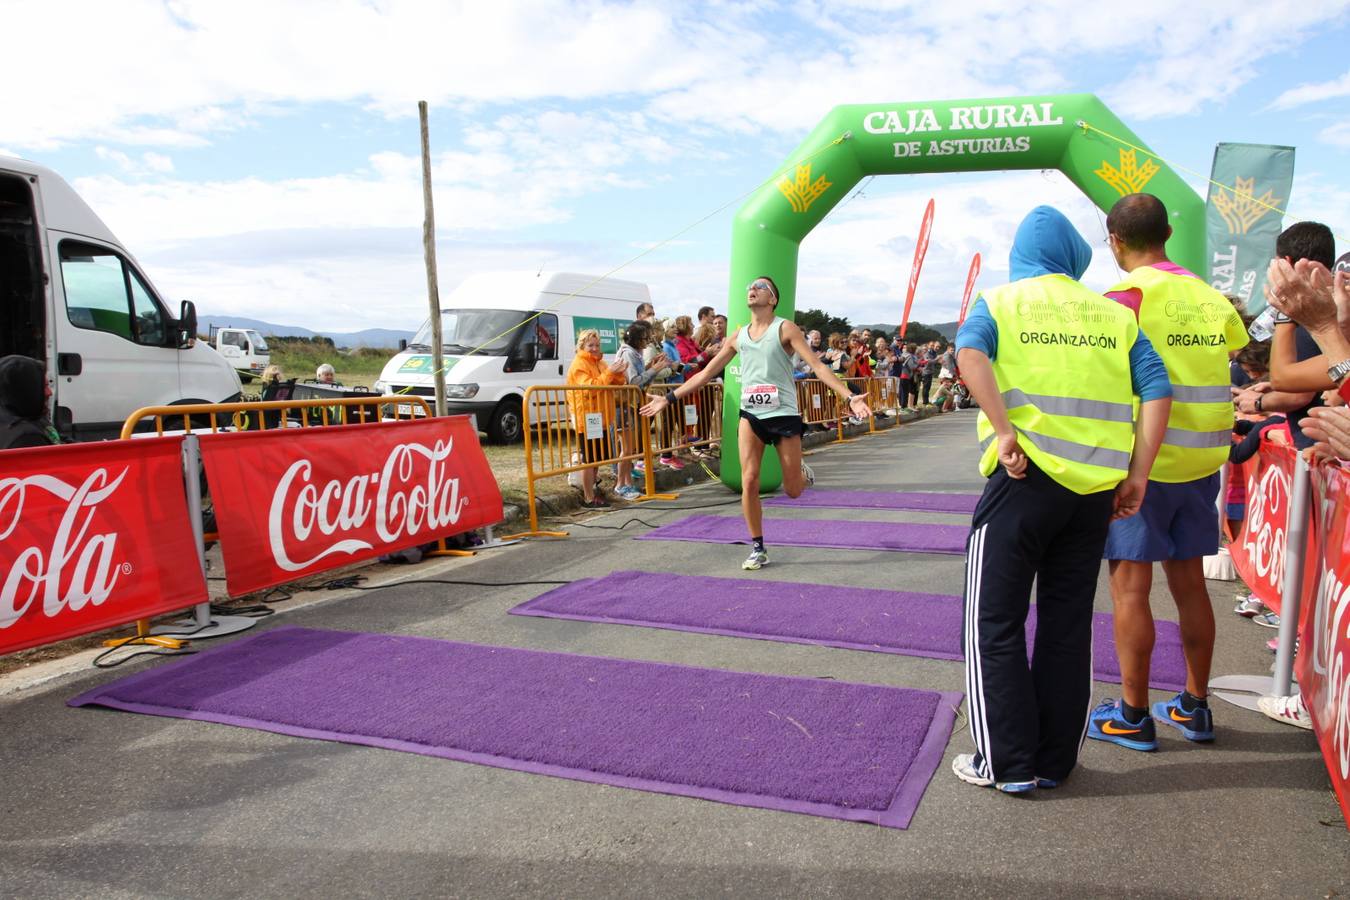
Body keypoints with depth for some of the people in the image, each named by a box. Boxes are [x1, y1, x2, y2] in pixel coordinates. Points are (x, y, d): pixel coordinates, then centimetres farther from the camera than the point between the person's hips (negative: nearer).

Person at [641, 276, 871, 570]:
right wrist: (669, 399, 11)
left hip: (784, 414, -3)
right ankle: (757, 549, 8)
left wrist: (849, 397, -25)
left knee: (793, 491, 4)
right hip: (751, 414, 3)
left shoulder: (785, 329, -4)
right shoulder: (738, 336, 9)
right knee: (749, 482, -8)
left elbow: (817, 365, -12)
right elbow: (707, 372, 15)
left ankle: (802, 472, 42)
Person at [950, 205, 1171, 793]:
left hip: (1026, 477, -4)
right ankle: (1055, 760, 22)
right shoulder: (1115, 315, 14)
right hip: (1095, 486, 4)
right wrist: (1136, 475, 3)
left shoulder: (1002, 301, 5)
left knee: (995, 623, 6)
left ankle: (1007, 762, 9)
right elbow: (1156, 390, 4)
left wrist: (1004, 432, -17)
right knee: (1068, 625, 13)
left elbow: (970, 353, -16)